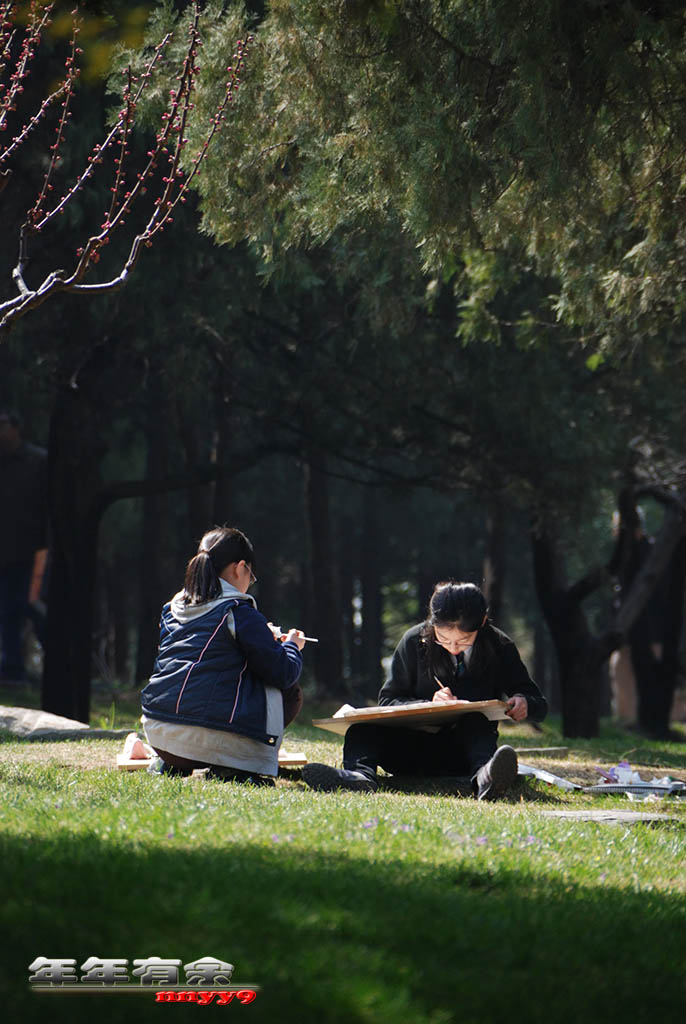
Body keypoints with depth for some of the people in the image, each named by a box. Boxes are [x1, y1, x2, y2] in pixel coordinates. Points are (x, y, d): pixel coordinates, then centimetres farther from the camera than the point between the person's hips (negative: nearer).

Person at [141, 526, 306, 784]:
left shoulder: (172, 609, 16)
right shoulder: (239, 613, -5)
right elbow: (282, 674, -4)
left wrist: (262, 637, 37)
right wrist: (292, 646, 19)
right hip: (205, 740, -7)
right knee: (289, 694, 13)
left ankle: (173, 766, 17)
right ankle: (233, 767, 0)